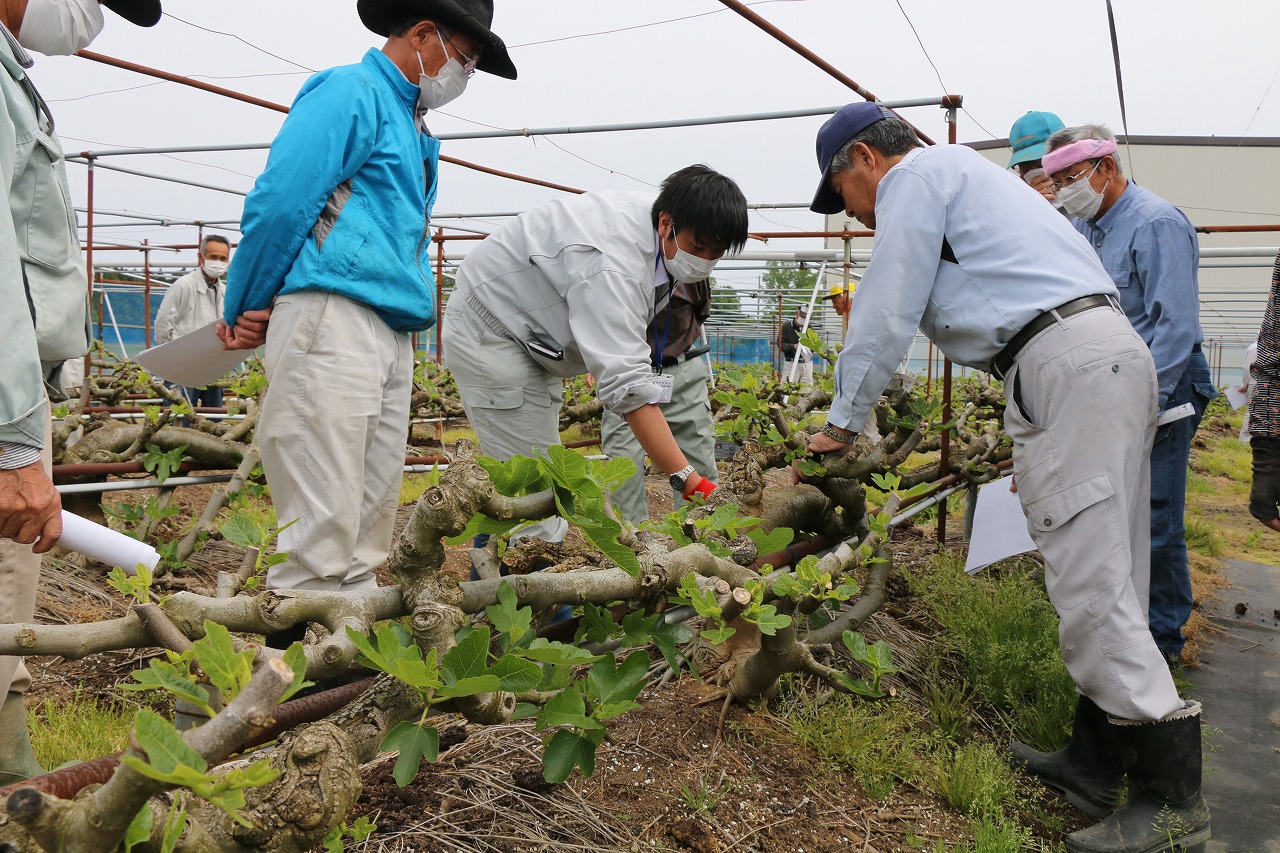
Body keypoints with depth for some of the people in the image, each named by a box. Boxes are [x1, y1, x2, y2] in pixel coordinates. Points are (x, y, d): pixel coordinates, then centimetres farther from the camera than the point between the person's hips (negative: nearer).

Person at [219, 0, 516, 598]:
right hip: (333, 320, -9)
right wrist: (245, 311, -2)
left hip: (392, 336, 9)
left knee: (373, 520, 10)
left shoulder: (416, 131, 26)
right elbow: (278, 201, -11)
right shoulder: (352, 91, -1)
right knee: (324, 528, -9)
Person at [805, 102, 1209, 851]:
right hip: (1114, 352, 11)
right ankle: (1096, 763, 19)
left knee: (1088, 582, -10)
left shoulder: (916, 175, 1)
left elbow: (887, 314, -4)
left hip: (1066, 366, -10)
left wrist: (843, 422, 6)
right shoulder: (965, 173, 30)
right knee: (1106, 577, 10)